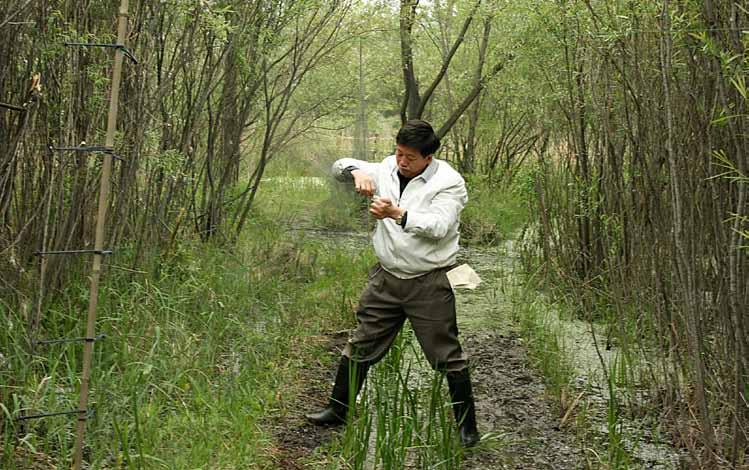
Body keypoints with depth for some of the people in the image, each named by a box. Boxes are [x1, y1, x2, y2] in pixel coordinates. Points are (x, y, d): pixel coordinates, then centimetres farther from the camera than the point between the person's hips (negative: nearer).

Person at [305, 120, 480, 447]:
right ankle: (337, 410, 27)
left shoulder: (449, 182, -10)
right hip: (386, 277, 5)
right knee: (360, 346, 12)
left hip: (429, 282, -5)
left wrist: (398, 214, -33)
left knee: (447, 355, 1)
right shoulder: (387, 170, 5)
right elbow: (340, 166, 9)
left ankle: (467, 426, 14)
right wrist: (357, 171, -14)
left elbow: (439, 226, -23)